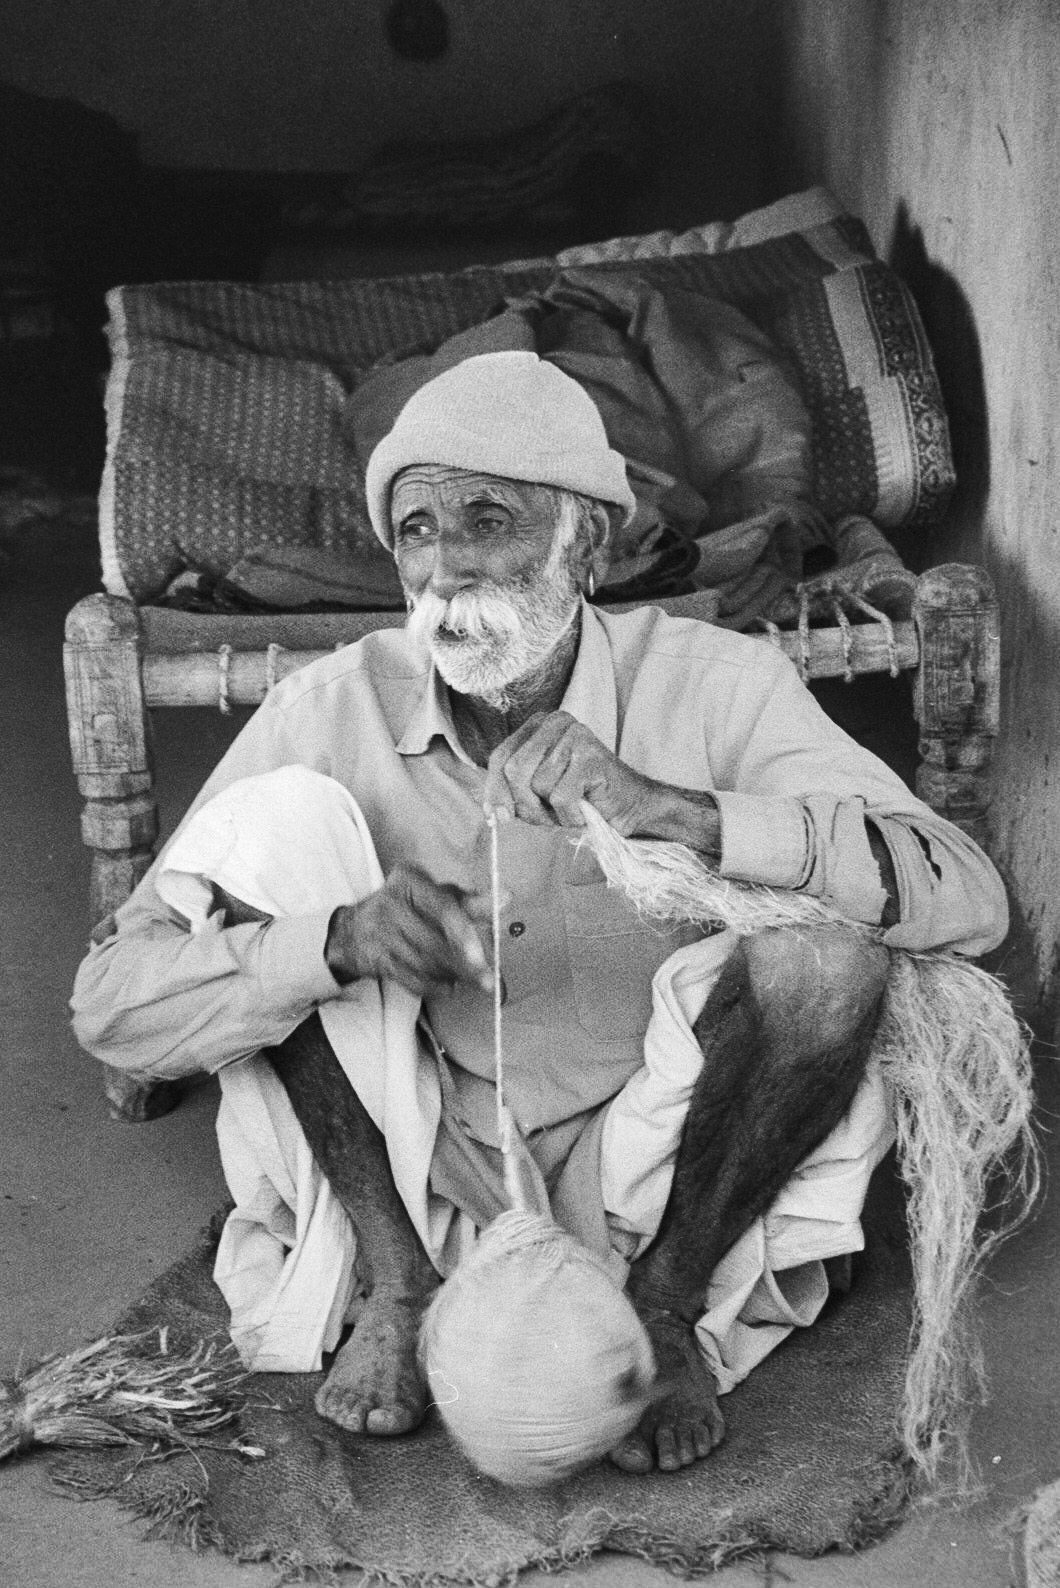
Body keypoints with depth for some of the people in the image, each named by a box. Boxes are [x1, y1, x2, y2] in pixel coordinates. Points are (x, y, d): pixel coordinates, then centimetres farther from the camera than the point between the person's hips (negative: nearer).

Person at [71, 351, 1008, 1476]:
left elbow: (969, 904, -26)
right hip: (414, 1176, 1)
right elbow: (111, 1005, -16)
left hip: (650, 1184, -1)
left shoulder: (711, 687, -15)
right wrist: (338, 940, -36)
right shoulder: (333, 714, -13)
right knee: (278, 822, -18)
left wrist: (669, 811, -38)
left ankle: (666, 1301, -4)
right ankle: (397, 1286, -7)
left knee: (828, 941, -26)